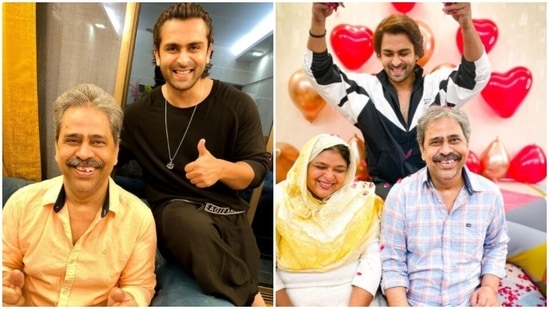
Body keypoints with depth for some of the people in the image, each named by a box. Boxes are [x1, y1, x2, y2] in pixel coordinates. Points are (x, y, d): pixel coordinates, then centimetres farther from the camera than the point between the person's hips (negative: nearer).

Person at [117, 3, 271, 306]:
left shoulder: (238, 106, -3)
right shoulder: (138, 114, 2)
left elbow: (258, 169, -1)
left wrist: (221, 168, -23)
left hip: (228, 214, 0)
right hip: (172, 210, 1)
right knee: (193, 225, -36)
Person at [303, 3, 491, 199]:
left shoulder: (437, 86, 4)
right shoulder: (365, 89, 2)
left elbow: (477, 74, -10)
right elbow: (318, 73, -6)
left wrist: (466, 24, -29)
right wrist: (318, 22, -24)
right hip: (386, 189, -1)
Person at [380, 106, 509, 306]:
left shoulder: (490, 193, -2)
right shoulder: (400, 194, -10)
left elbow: (496, 246, 13)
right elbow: (392, 261, -7)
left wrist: (490, 287, -1)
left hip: (471, 303, 3)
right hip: (414, 303, -2)